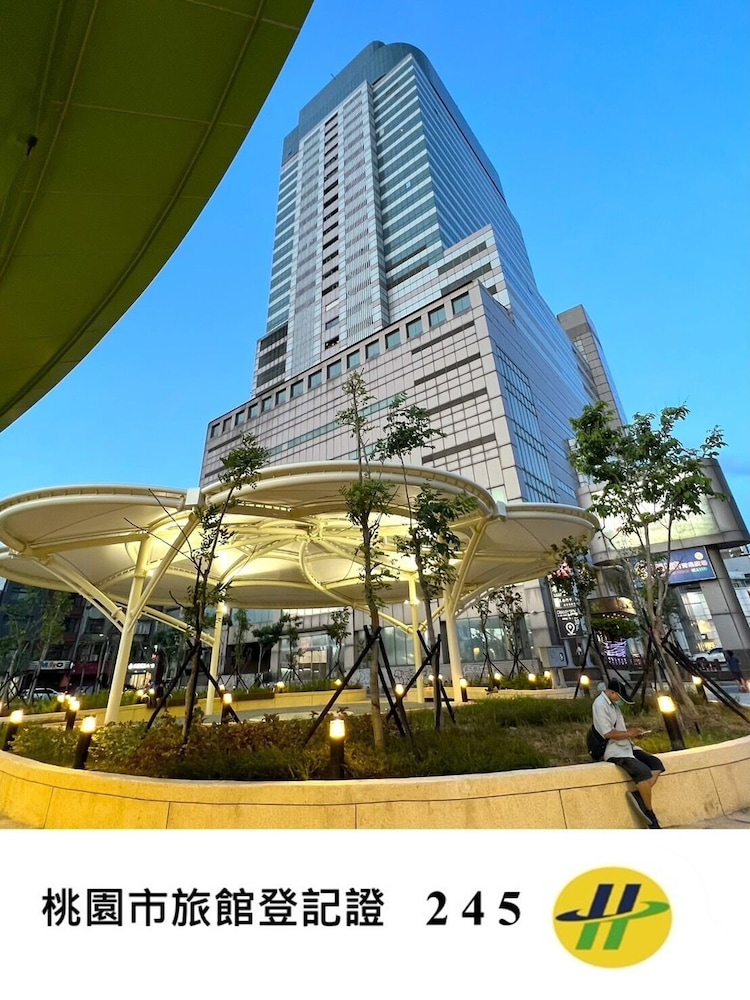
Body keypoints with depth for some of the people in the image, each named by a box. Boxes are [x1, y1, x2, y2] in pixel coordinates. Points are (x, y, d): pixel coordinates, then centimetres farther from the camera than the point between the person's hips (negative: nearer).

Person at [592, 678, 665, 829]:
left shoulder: (612, 703, 13)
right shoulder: (600, 705, -19)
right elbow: (608, 733, -22)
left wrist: (632, 729, 7)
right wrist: (629, 733, -10)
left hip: (626, 747, 10)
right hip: (614, 751, -10)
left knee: (656, 764, 0)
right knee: (643, 772, -23)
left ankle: (638, 795, -4)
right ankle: (650, 814, -4)